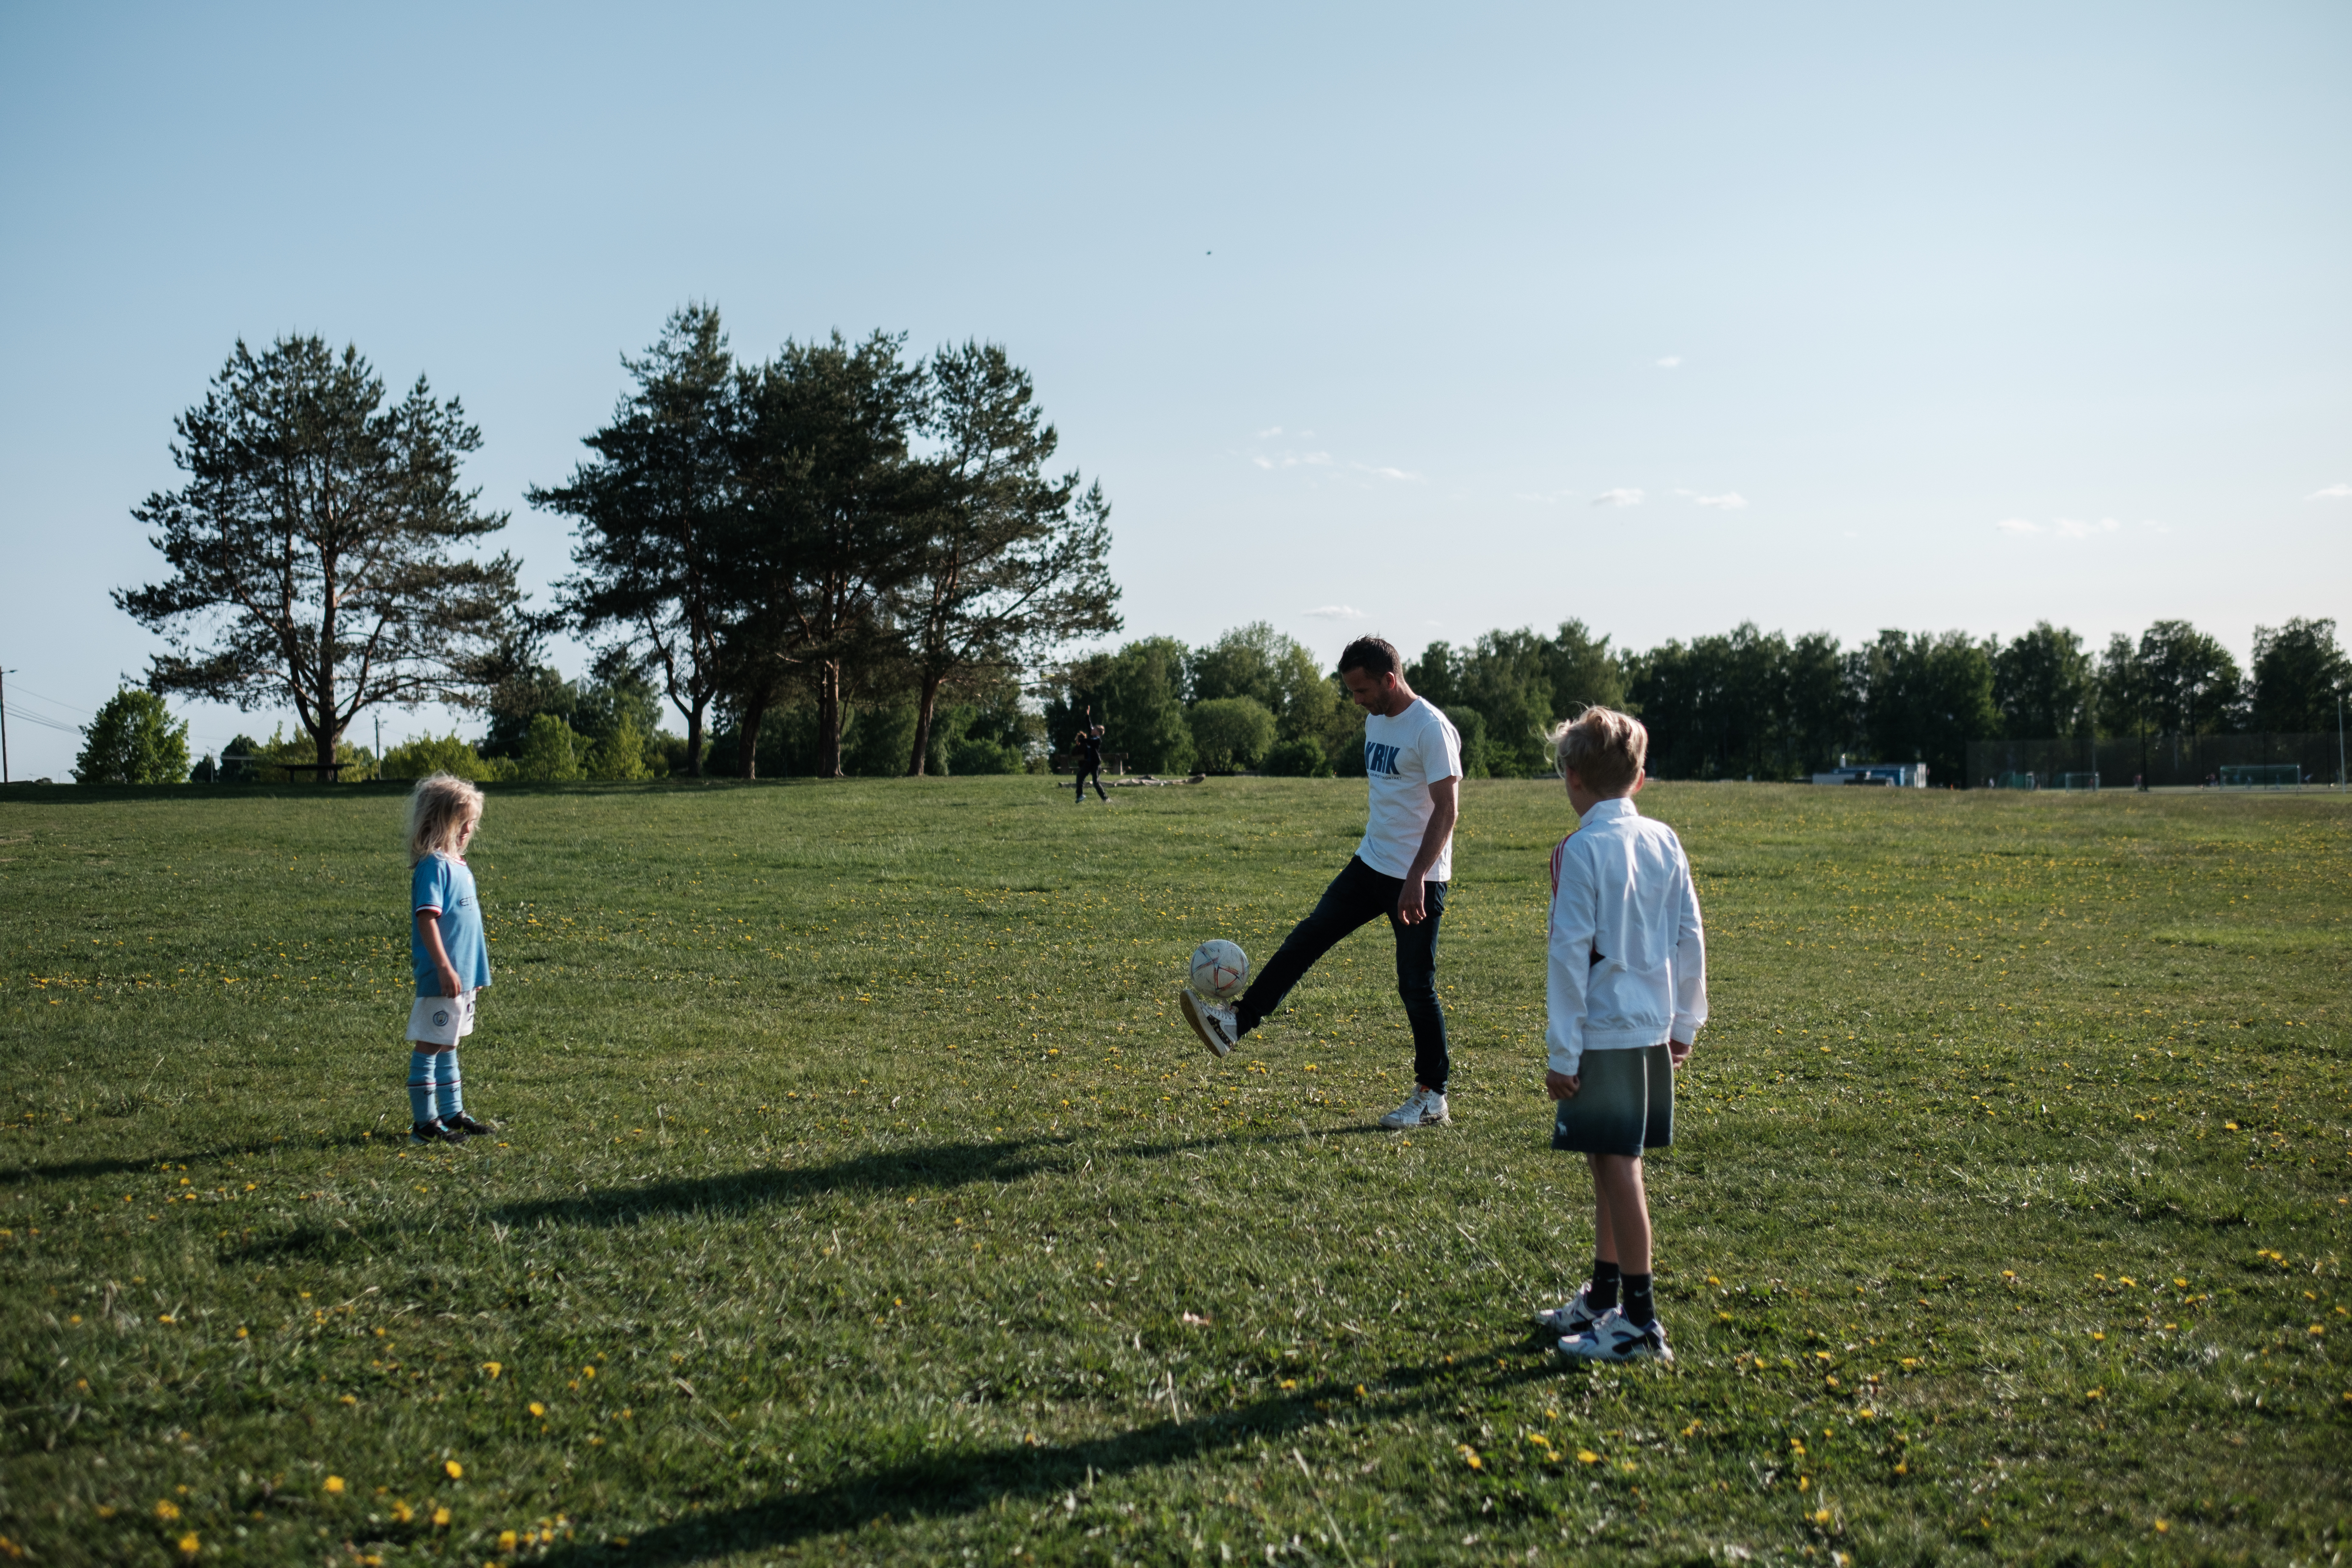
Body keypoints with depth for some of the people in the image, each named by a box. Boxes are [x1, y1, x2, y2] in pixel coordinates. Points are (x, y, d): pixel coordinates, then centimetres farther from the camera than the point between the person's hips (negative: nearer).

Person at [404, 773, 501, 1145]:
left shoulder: (457, 865, 14)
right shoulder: (433, 866, -15)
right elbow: (427, 919, -22)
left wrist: (476, 971, 22)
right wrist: (445, 968, -25)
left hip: (463, 977, 10)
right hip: (441, 979, -10)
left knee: (448, 1045, 18)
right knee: (429, 1045, -2)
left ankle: (453, 1114, 26)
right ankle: (424, 1122, 4)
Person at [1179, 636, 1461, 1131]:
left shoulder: (1431, 728, -18)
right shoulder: (1376, 720, 10)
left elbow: (1447, 809, -22)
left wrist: (1416, 879, -27)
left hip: (1419, 880, -8)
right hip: (1371, 865, 8)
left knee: (1417, 987, -1)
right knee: (1308, 937, 0)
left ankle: (1433, 1099, 10)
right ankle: (1236, 1023, 0)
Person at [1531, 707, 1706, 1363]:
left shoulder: (1581, 850, -13)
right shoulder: (1665, 843, 7)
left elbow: (1570, 951, -14)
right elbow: (1690, 938, 10)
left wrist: (1562, 1051, -11)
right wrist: (1685, 1024, 19)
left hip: (1603, 1035, -7)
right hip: (1652, 1030, 8)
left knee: (1616, 1166, -2)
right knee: (1611, 1162, 18)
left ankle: (1641, 1321, 3)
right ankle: (1602, 1297, 29)